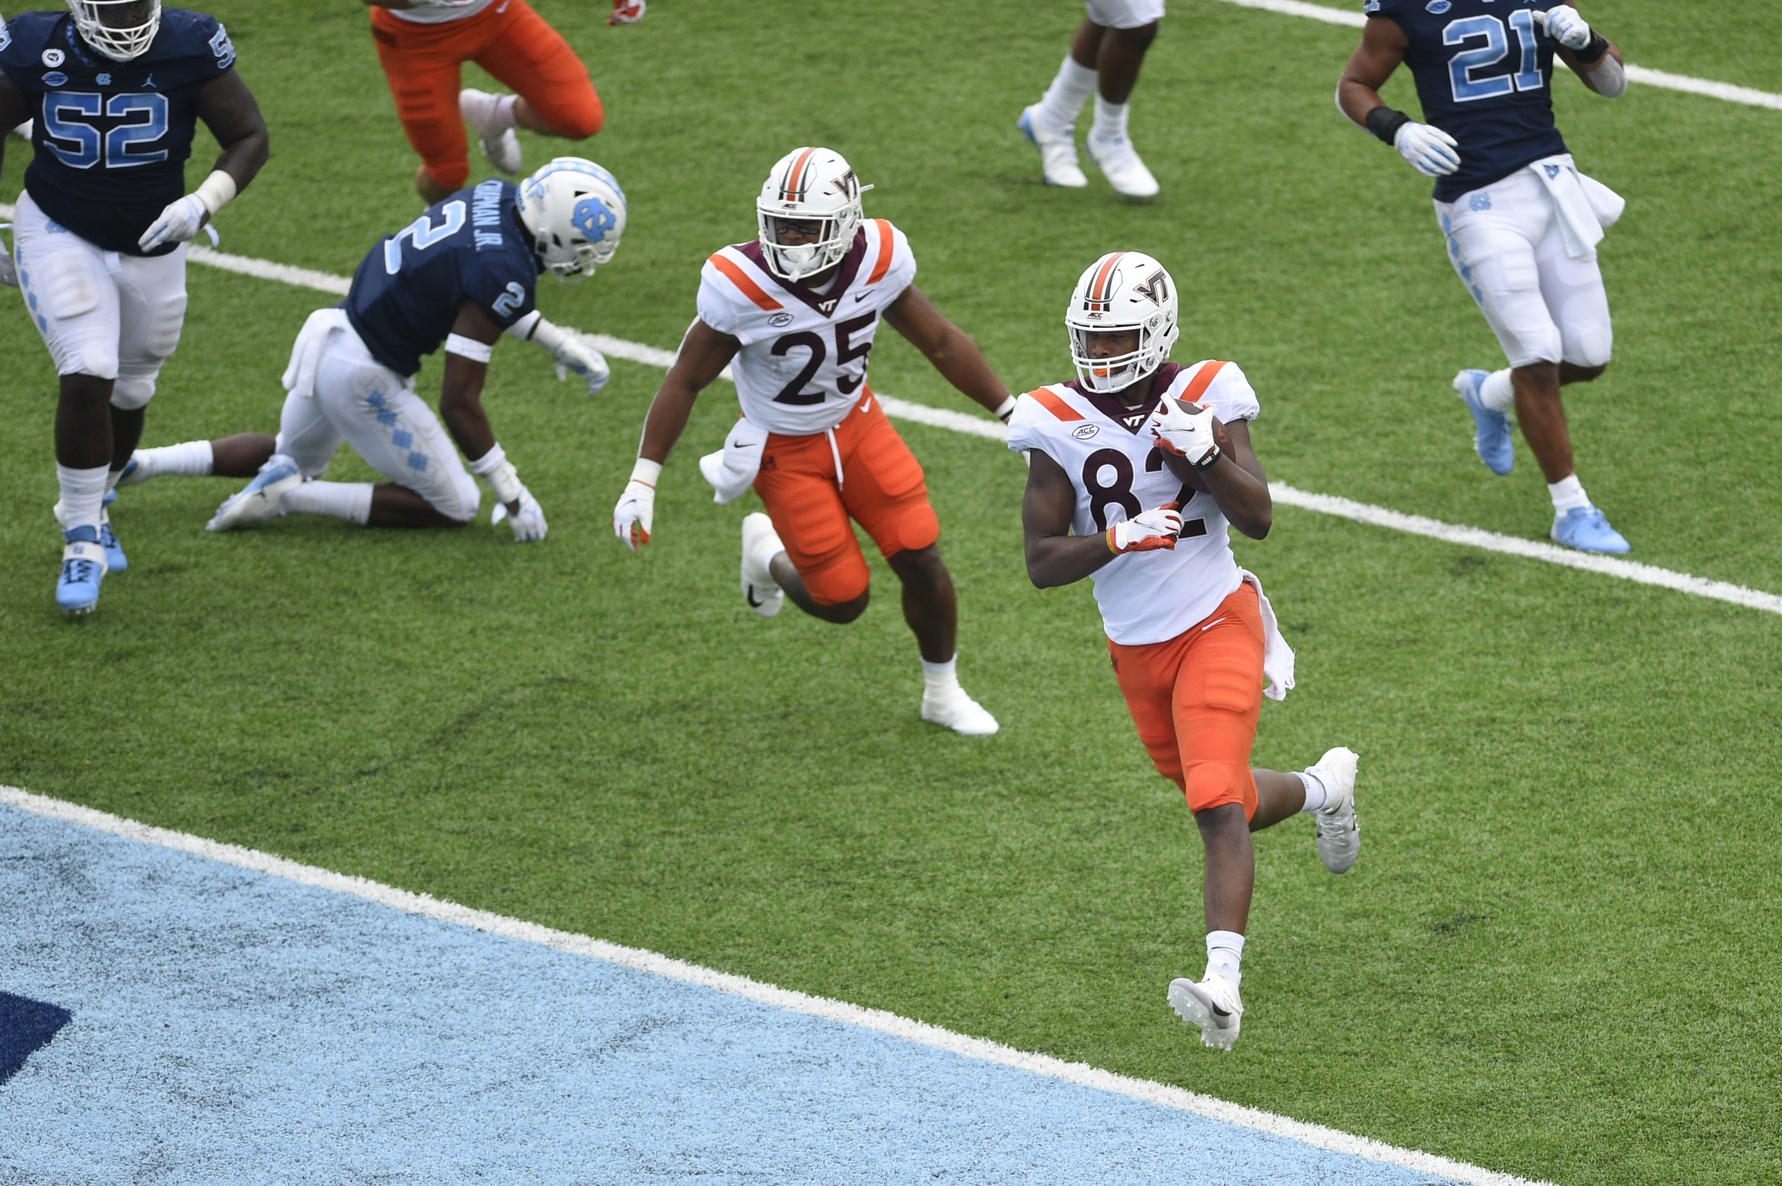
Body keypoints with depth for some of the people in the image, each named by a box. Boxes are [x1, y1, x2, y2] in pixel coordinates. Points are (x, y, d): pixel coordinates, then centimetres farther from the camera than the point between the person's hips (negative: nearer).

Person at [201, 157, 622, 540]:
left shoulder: (497, 194, -2)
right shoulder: (505, 272, -26)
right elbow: (458, 402, -23)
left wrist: (554, 339, 18)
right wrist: (512, 495, -15)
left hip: (327, 341, 9)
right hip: (362, 375, -9)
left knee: (295, 459, 35)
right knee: (454, 508, 3)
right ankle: (289, 495, -4)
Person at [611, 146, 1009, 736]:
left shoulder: (878, 260, -19)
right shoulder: (741, 286, -29)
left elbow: (940, 341, -2)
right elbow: (685, 382, -16)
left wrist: (1013, 412, 1)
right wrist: (642, 482, -17)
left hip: (856, 423, 3)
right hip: (786, 450, -3)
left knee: (921, 560, -2)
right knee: (842, 600, -1)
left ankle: (943, 693, 24)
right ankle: (768, 552, 33)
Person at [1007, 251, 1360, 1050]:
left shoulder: (1202, 400, -9)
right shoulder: (1060, 427, -7)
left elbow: (1256, 518, -14)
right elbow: (1042, 563, -10)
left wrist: (1205, 454, -30)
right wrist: (1117, 539, -27)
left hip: (1216, 630, -4)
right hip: (1137, 651, 4)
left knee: (1218, 808, -18)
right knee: (1226, 802, 18)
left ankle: (1223, 984, -26)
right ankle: (1324, 788, 50)